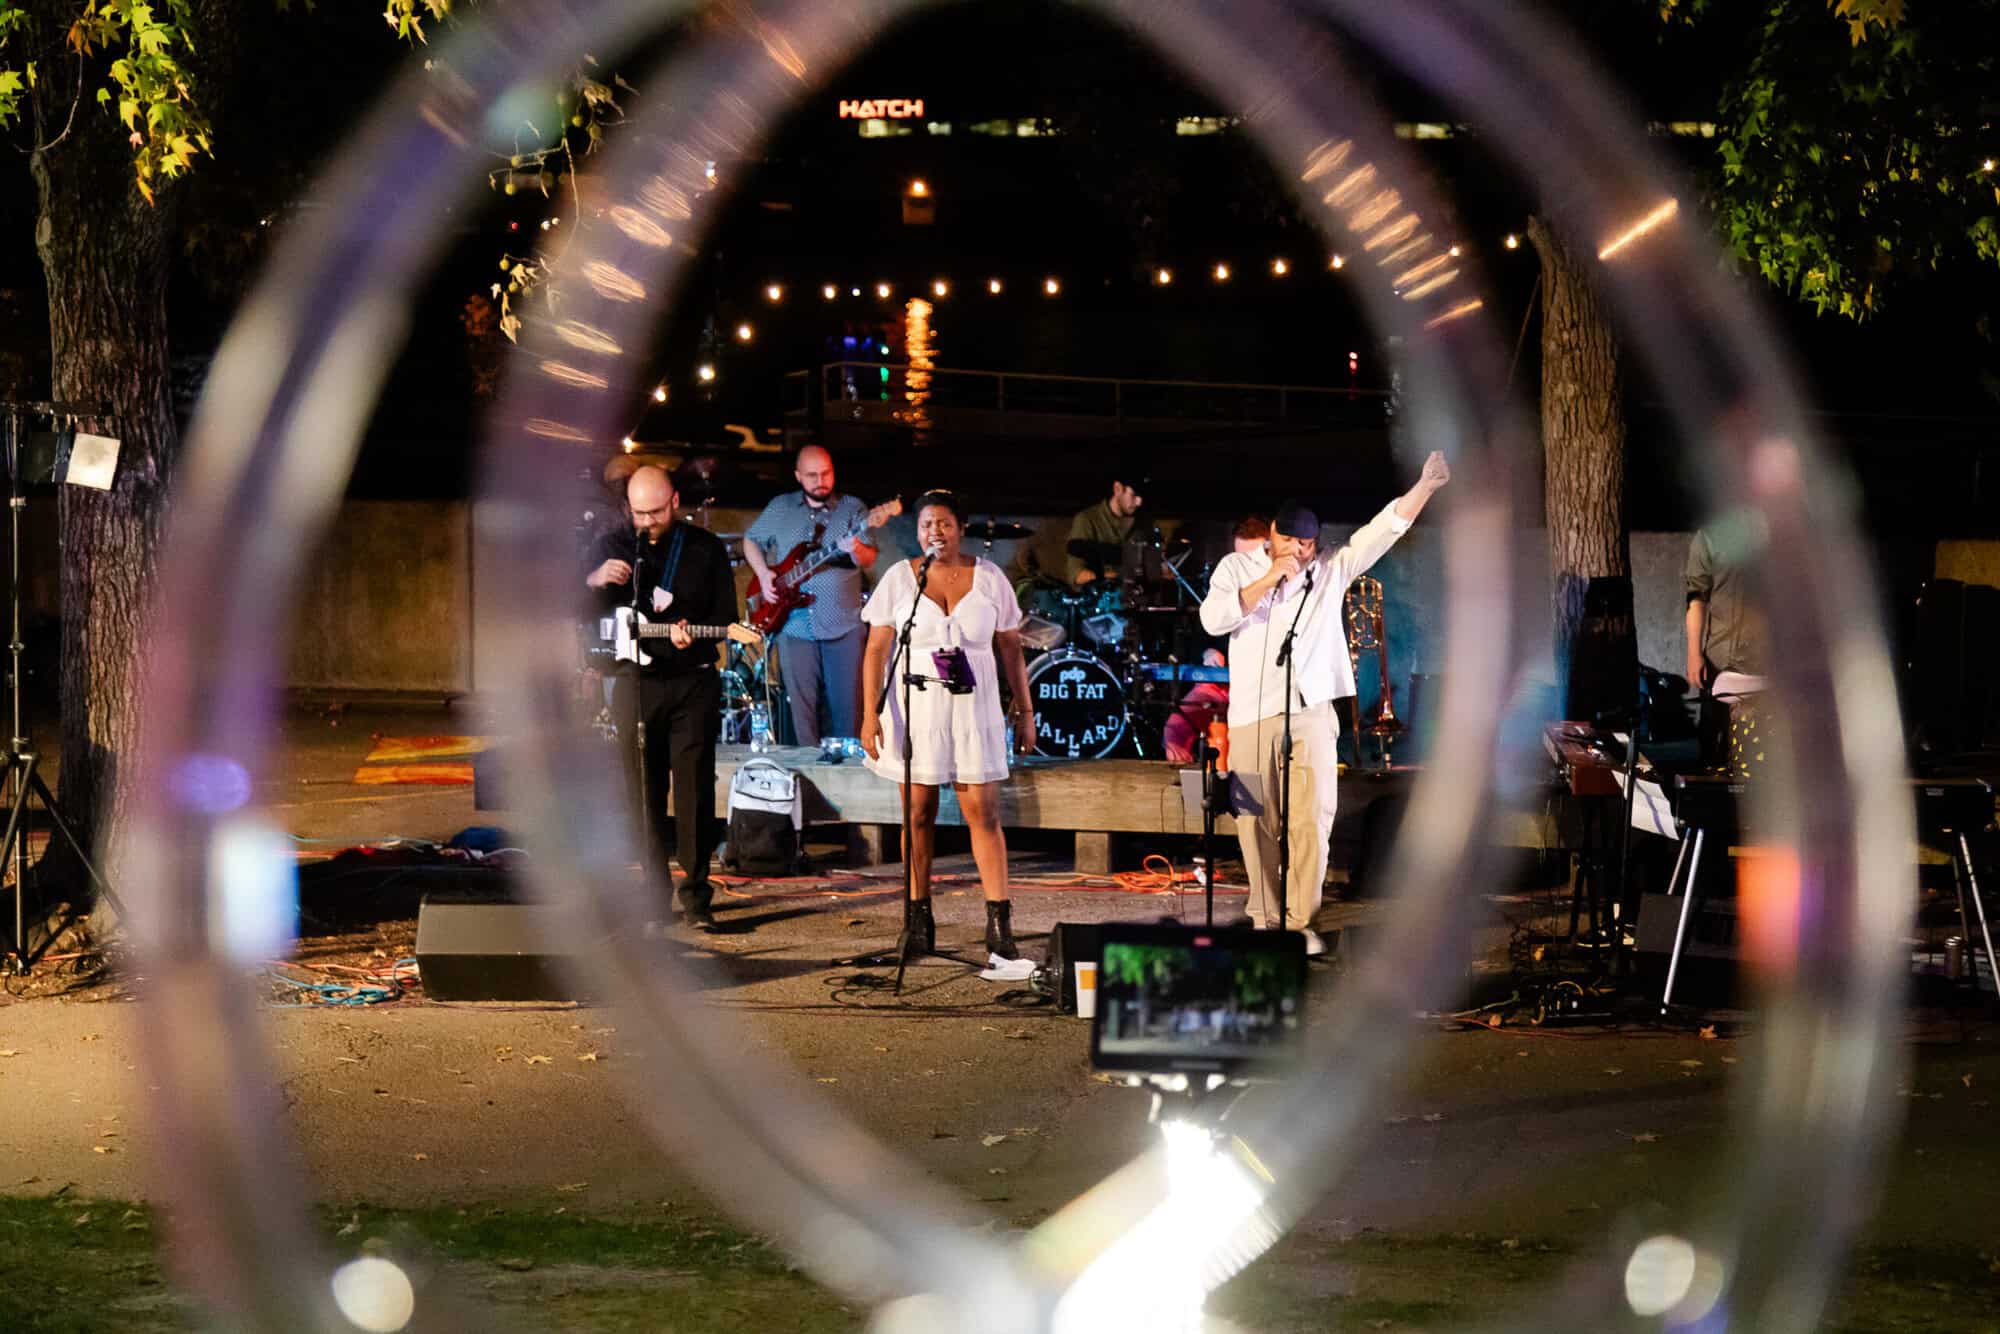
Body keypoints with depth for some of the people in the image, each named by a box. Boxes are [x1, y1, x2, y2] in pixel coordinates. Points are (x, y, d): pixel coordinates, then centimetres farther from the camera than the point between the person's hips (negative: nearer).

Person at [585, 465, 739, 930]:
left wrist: (691, 636, -16)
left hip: (692, 682, -1)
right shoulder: (612, 546, 7)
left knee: (694, 789, -4)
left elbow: (724, 616, 4)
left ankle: (695, 894, 3)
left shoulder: (706, 549, 4)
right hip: (635, 682, 2)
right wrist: (594, 581, -16)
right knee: (644, 792, 3)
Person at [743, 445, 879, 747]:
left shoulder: (853, 509, 2)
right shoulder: (780, 508, 9)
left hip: (844, 628, -2)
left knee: (848, 707, -3)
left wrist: (857, 550, -32)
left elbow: (869, 560, -8)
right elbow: (751, 540, 22)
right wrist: (763, 574, 5)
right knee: (802, 708, 5)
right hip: (795, 625, 2)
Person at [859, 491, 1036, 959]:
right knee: (919, 813, 5)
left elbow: (1010, 649, 7)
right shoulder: (899, 578, 0)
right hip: (915, 709, 0)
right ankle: (918, 915, 15)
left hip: (973, 710, 0)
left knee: (984, 812, -5)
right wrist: (870, 714, -11)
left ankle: (999, 922, -7)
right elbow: (877, 650, -3)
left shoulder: (989, 578, 3)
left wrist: (1025, 712, 6)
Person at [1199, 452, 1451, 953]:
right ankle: (1265, 919, 15)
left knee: (1313, 818, -7)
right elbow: (1212, 619, -9)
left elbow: (1382, 530, 1)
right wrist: (1269, 579, -13)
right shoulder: (1239, 567, 7)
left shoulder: (1331, 569, 10)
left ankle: (1301, 922, -2)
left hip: (1311, 712, 0)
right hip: (1251, 715, 0)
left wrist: (1425, 486, -9)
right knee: (1256, 821, 3)